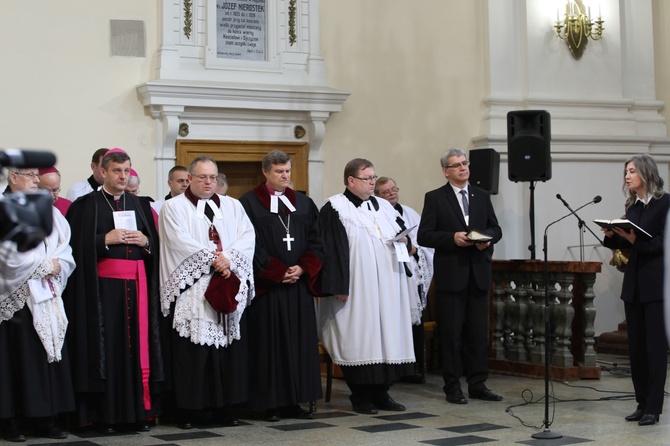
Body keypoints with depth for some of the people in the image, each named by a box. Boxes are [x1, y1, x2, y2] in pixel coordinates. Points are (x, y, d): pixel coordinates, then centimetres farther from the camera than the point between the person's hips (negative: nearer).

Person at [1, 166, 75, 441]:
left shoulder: (48, 212, 14)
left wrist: (56, 266, -9)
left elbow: (65, 251, 10)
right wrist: (46, 266, -7)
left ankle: (45, 419, 9)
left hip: (47, 297, 6)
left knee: (48, 356, 4)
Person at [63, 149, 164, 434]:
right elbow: (78, 245, -6)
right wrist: (106, 239, -15)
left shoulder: (141, 205, 15)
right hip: (103, 285, -4)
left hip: (137, 284, 4)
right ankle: (106, 414, 1)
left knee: (137, 345, 2)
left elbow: (156, 245, 15)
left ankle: (137, 410, 8)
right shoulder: (86, 205, 2)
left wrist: (145, 241, -5)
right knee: (106, 347, -4)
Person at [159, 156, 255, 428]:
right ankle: (188, 410, 0)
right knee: (192, 352, -5)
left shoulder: (232, 206, 17)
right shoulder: (174, 207, 5)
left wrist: (229, 258, -12)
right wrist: (213, 258, -13)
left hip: (230, 290, 4)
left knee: (229, 349, 2)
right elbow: (180, 241, -9)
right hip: (191, 291, -4)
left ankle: (223, 408, 8)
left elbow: (247, 236, 4)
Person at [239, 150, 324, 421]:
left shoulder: (304, 203, 13)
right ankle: (271, 404, 3)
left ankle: (294, 401, 10)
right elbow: (251, 245, -8)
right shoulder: (249, 203, -1)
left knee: (300, 341, 4)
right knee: (270, 343, -2)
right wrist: (279, 272, -13)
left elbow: (315, 242, 9)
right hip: (267, 285, -5)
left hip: (300, 284, 5)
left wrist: (302, 269, -8)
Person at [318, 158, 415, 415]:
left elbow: (398, 236, 23)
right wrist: (339, 287, -17)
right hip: (356, 288, -6)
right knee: (358, 338, -5)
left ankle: (381, 393, 12)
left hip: (386, 286, 6)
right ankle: (360, 397, 3)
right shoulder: (335, 209, -5)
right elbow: (331, 250, -11)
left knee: (386, 335, 5)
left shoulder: (383, 207, 15)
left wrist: (402, 241, -2)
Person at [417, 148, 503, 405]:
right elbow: (424, 236, -5)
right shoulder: (435, 198, 0)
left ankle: (478, 384, 13)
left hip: (479, 273, 4)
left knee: (479, 332, 6)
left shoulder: (482, 196, 13)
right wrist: (452, 237, -17)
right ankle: (453, 387, 7)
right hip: (451, 274, -4)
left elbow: (496, 229, 14)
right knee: (451, 333, 1)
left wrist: (487, 238, -8)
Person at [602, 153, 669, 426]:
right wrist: (612, 236, -2)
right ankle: (642, 403, 16)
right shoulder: (631, 206, 14)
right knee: (636, 345, 9)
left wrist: (636, 240, -21)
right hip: (634, 283, 7)